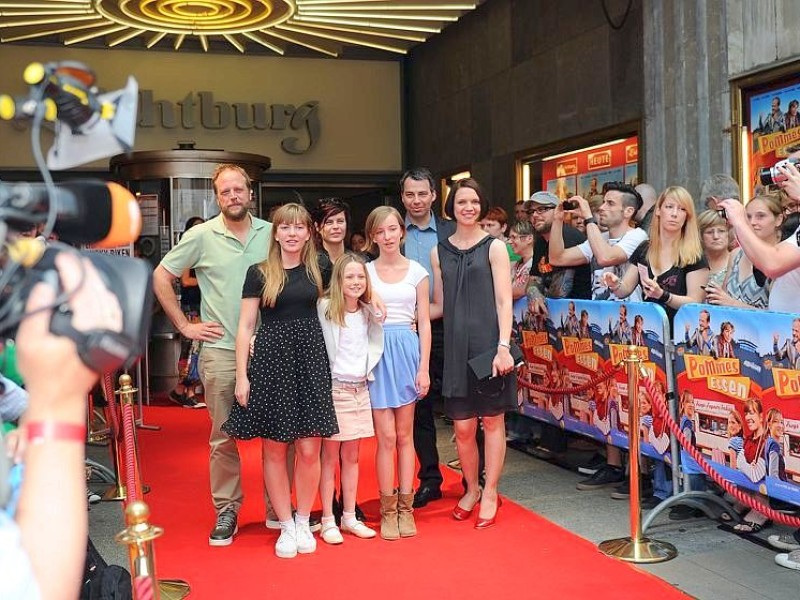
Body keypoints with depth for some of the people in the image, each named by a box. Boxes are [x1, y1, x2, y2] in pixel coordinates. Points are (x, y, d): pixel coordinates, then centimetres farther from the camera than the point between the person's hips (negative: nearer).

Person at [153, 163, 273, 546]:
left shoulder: (271, 233, 5)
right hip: (221, 352, -2)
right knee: (224, 437, 4)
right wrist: (185, 325, 0)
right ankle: (226, 511, 16)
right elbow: (161, 276, 4)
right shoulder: (203, 236, -1)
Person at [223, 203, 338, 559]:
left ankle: (303, 523, 18)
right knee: (274, 449, 3)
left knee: (308, 449, 1)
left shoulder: (317, 270, 7)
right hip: (271, 360, -1)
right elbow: (245, 326, 0)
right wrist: (242, 376, -6)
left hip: (310, 359, 2)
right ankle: (286, 526, 16)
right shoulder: (259, 273, 0)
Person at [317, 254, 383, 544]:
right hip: (333, 388, -5)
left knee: (351, 456, 12)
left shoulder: (368, 313, 8)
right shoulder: (325, 308, -10)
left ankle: (349, 517, 21)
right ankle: (328, 521, 10)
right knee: (330, 456, 1)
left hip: (359, 389, 5)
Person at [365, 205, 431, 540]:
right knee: (386, 437, -2)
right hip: (376, 352, -1)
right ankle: (388, 509, 9)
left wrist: (424, 368, -1)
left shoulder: (417, 272, 6)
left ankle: (405, 507, 15)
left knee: (404, 434, 7)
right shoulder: (365, 271, 5)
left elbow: (424, 324, 4)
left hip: (407, 350, 1)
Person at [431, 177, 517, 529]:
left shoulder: (494, 247, 1)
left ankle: (490, 495, 17)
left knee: (492, 420, 5)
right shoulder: (439, 252, 11)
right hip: (457, 346, 3)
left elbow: (504, 302, -5)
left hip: (489, 344, -3)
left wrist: (503, 347, -15)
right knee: (462, 426, 5)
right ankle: (471, 489, 26)